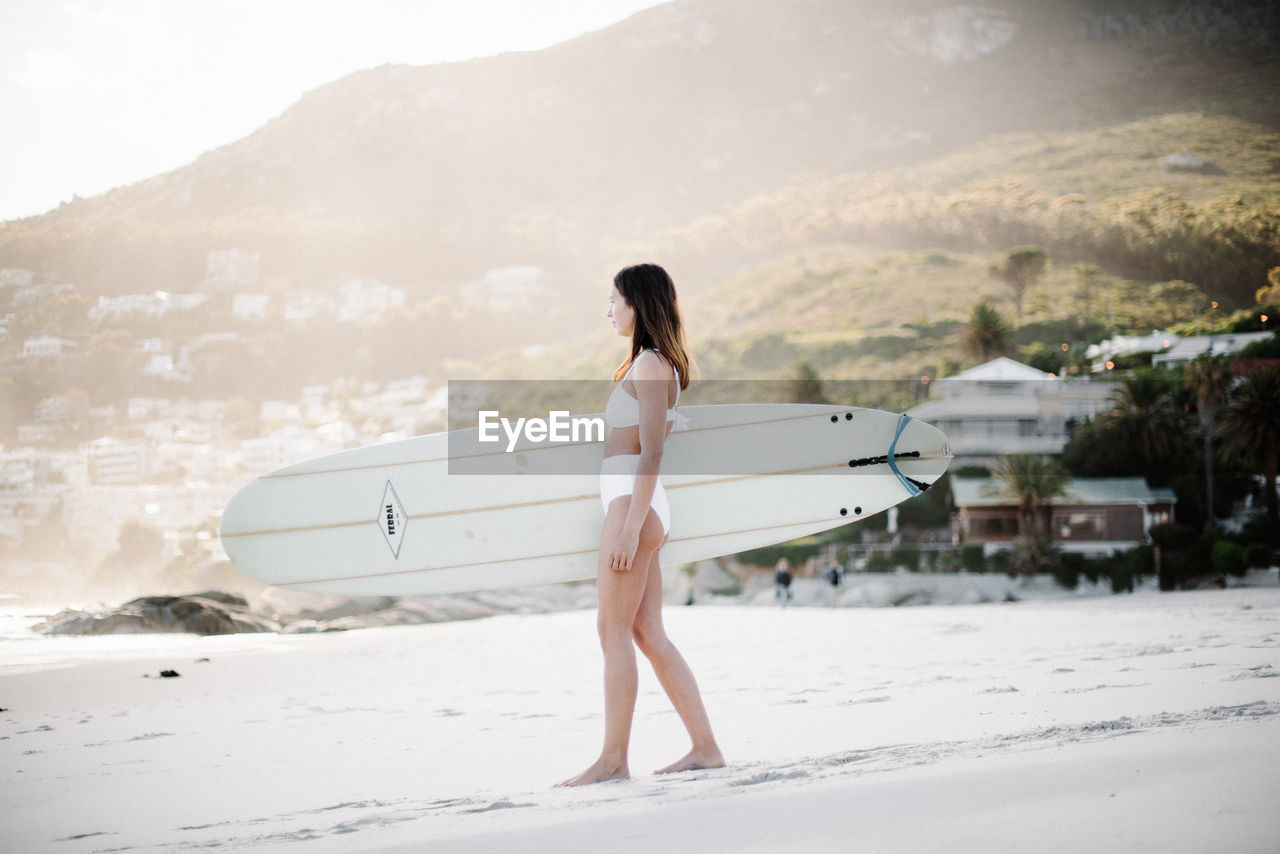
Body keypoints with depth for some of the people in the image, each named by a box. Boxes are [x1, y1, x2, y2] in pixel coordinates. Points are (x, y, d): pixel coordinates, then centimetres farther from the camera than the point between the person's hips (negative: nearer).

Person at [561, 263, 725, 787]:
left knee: (615, 630, -7)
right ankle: (705, 747, 10)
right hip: (638, 508, 10)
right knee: (649, 634, 8)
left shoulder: (650, 365, -10)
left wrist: (630, 525, -22)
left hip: (632, 504, -10)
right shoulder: (655, 365, 20)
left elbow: (652, 453, -18)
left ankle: (613, 759, -4)